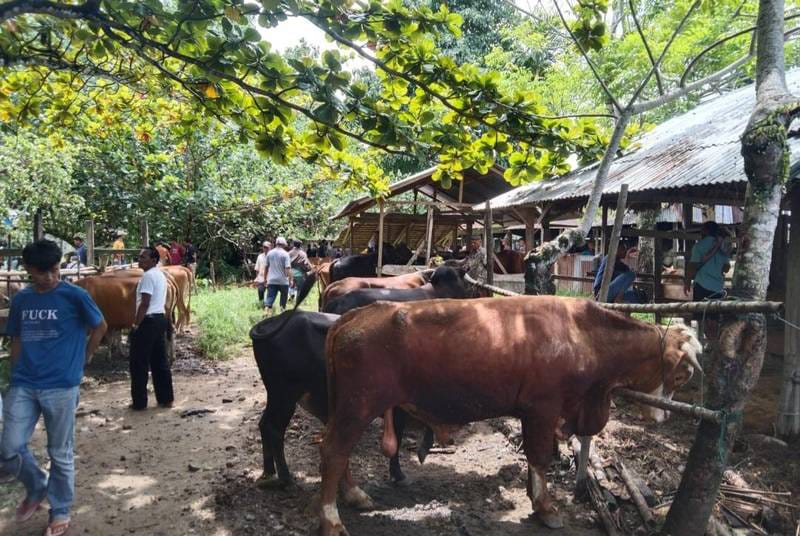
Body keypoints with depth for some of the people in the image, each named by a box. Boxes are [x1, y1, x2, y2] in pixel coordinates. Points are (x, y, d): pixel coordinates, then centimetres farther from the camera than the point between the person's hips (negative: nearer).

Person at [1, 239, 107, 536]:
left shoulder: (74, 295, -7)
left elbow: (100, 327, 4)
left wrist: (80, 359, 6)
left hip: (61, 386, -4)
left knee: (60, 454, 6)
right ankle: (36, 488, 31)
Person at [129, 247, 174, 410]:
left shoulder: (148, 276, -14)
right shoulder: (161, 275, 16)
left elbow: (145, 303, -20)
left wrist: (136, 324, -17)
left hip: (148, 321, -9)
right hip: (160, 319, 9)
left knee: (139, 363, 0)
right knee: (160, 362, 13)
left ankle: (139, 402, 6)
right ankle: (166, 399, 16)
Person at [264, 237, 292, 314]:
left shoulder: (270, 253, 7)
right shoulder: (285, 254, -8)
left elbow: (266, 267, 14)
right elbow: (288, 268, -15)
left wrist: (266, 278, 24)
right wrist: (290, 279, -13)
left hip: (271, 280, 3)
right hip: (283, 281, -3)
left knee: (269, 299, -2)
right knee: (283, 297, 14)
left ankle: (267, 312, -19)